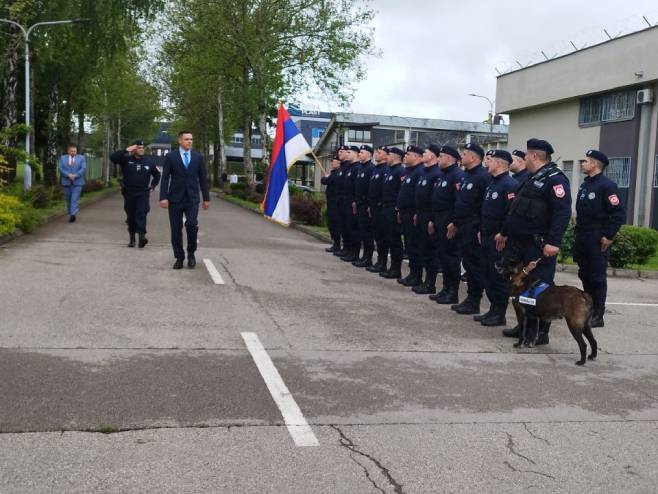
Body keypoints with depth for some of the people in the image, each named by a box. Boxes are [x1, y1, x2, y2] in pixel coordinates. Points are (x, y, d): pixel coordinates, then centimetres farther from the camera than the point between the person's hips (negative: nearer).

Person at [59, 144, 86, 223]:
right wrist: (68, 175, -16)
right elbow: (61, 169, -1)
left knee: (75, 199, -14)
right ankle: (70, 214, 21)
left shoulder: (81, 158, 6)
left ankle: (73, 215, -23)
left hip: (78, 182, -2)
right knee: (68, 200, 9)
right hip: (66, 182, 2)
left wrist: (75, 175, -16)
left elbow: (83, 168, -4)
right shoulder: (63, 158, 9)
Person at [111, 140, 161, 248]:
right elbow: (113, 158, -17)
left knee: (141, 214, -16)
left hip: (143, 193, 0)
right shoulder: (126, 159, -1)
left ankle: (142, 235, -26)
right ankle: (131, 238, 16)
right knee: (131, 216, 7)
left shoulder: (148, 161, 5)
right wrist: (126, 150, -20)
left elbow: (157, 174, 20)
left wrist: (153, 185, 11)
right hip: (129, 192, 0)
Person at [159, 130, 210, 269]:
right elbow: (165, 178, -2)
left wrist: (206, 198, 7)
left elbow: (203, 179, 10)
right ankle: (179, 257, 15)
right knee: (176, 229, 2)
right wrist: (163, 197, -11)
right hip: (175, 198, 0)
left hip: (192, 198, 0)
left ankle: (191, 253, 3)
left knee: (191, 224, -17)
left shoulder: (198, 157, 7)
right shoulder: (170, 157, 1)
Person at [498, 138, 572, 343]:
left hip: (538, 246, -10)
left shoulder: (555, 178, -13)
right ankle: (524, 325, 26)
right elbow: (516, 209, 26)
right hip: (519, 242, 10)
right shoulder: (532, 178, 18)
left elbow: (563, 213, -22)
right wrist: (505, 232, 29)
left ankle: (540, 332, 5)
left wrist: (553, 242, -28)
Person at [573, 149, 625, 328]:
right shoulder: (585, 185, 14)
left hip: (598, 240, -8)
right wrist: (579, 233, 14)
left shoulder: (607, 185, -12)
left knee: (597, 277, -3)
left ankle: (598, 316, 3)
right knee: (584, 274, 13)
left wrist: (609, 236, -17)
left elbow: (619, 214, -16)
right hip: (582, 238, 8)